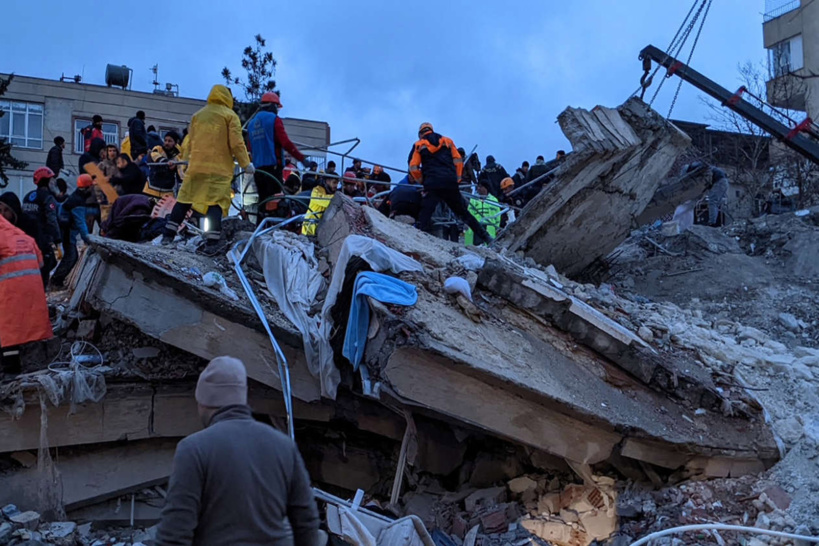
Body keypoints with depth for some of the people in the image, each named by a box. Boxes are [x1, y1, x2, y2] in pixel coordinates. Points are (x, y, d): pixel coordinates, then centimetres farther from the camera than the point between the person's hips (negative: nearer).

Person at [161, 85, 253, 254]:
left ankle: (168, 235, 9)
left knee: (185, 199, 10)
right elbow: (236, 143, -7)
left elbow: (190, 141, 19)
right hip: (219, 168, -4)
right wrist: (245, 164, -1)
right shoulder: (230, 116, 1)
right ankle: (212, 243, -15)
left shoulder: (198, 115, 15)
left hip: (196, 165, 4)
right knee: (216, 202, -8)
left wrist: (186, 158, 30)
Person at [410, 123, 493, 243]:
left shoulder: (419, 145, 12)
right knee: (463, 212, 12)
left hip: (432, 184, -3)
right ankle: (485, 236, 10)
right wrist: (457, 178, 17)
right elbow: (458, 160, 11)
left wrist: (421, 181, 17)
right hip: (451, 183, 3)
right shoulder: (447, 141, 19)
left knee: (425, 215, -4)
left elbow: (413, 167, 4)